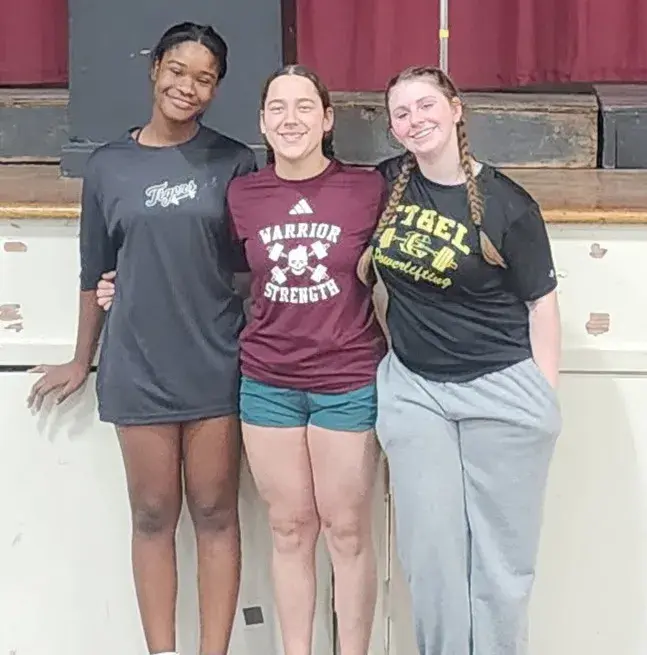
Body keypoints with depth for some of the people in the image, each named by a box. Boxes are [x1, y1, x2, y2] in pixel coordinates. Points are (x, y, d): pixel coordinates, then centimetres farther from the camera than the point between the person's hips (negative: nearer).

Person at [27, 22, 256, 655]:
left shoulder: (235, 162, 1)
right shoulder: (108, 166, 4)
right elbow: (96, 272, 10)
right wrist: (81, 360, 15)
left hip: (216, 363, 0)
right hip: (137, 367, 1)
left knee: (215, 515, 7)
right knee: (153, 518, 8)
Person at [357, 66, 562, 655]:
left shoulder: (506, 203, -10)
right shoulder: (386, 183, 1)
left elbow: (540, 300, -4)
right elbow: (364, 267, 17)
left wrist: (546, 398, -5)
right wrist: (399, 329, 9)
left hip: (502, 391, -3)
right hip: (414, 390, 3)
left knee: (500, 553, 8)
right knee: (431, 550, 9)